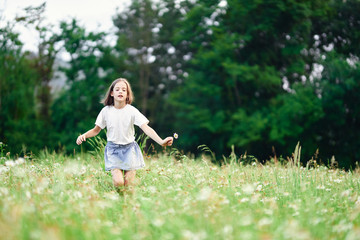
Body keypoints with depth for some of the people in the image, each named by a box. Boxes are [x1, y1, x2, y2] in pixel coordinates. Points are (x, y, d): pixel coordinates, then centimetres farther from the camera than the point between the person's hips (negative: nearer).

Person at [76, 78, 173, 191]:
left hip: (129, 148, 0)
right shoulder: (106, 111, -4)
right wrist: (84, 135, -15)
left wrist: (161, 141, -31)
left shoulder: (132, 111, -9)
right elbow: (96, 130, 5)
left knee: (129, 184, -4)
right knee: (118, 183, -13)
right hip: (113, 149, 0)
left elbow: (146, 128, -17)